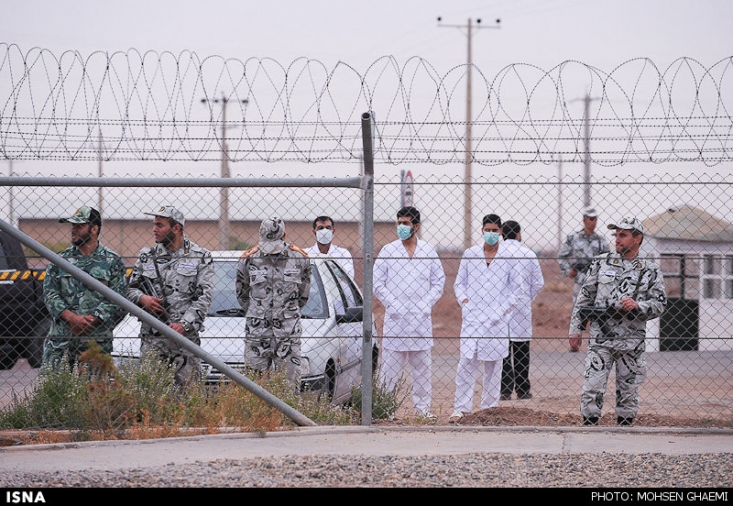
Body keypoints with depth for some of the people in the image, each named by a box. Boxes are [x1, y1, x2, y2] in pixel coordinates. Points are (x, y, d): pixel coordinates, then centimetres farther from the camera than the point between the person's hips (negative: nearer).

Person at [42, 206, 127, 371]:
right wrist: (72, 318, -10)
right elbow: (49, 294, 5)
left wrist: (90, 320, -12)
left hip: (96, 340, -2)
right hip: (60, 338, 2)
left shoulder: (112, 261, 5)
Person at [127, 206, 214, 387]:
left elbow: (205, 296, -4)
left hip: (186, 334, -2)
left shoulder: (200, 257, 3)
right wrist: (142, 299, -7)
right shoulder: (147, 256, 12)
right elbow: (130, 289, 17)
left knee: (188, 386, -4)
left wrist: (184, 324, -15)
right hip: (152, 337, 2)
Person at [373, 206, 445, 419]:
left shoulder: (428, 252, 8)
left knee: (422, 365, 6)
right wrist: (392, 304, -8)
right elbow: (377, 283, 3)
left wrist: (426, 304, -2)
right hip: (395, 318, -2)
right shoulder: (388, 251, 4)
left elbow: (439, 281, 10)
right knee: (391, 367, -3)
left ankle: (423, 407, 12)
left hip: (421, 319, 2)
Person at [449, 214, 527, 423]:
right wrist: (463, 300, -3)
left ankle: (489, 409, 12)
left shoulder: (508, 257, 4)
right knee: (466, 362, -10)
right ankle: (461, 408, -7)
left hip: (496, 320, 0)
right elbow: (459, 283, 15)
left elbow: (518, 288, 8)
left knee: (493, 365, 4)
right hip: (472, 318, 0)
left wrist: (503, 310, -2)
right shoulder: (470, 254, 7)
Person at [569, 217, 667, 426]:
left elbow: (659, 304, 1)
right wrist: (575, 328, 6)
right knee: (592, 388, -6)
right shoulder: (601, 263, 8)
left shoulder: (650, 271, 5)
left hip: (632, 342, 0)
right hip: (600, 337, 0)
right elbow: (584, 297, 10)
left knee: (628, 391, 6)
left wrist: (637, 306, -17)